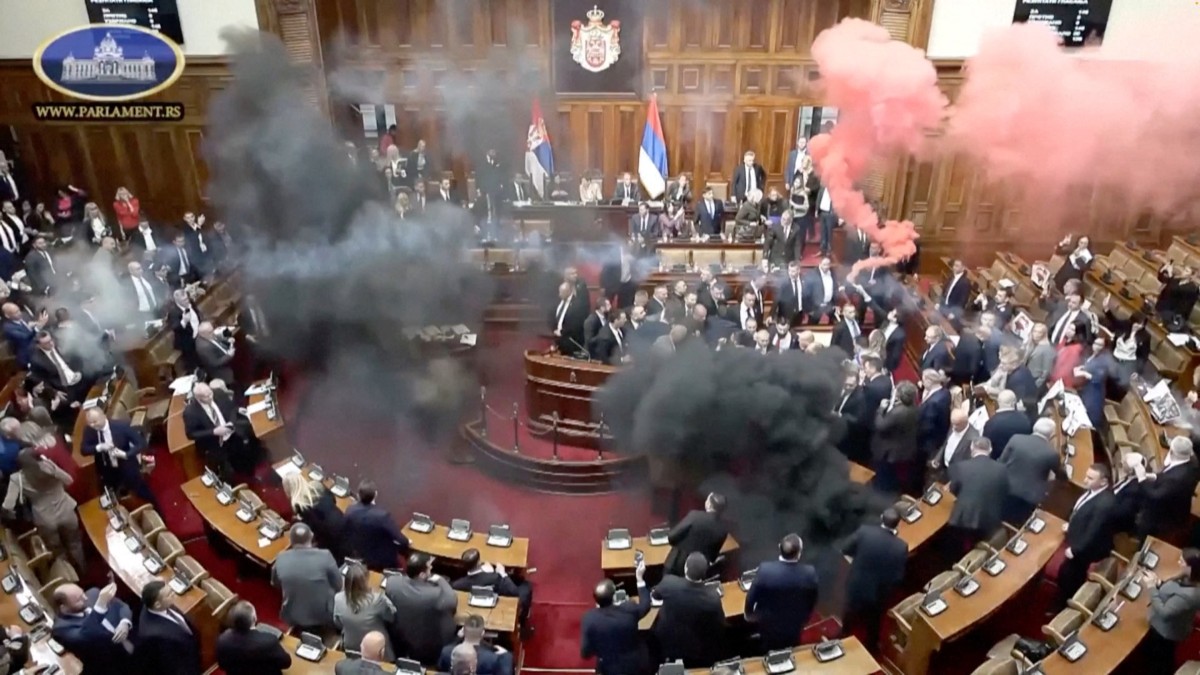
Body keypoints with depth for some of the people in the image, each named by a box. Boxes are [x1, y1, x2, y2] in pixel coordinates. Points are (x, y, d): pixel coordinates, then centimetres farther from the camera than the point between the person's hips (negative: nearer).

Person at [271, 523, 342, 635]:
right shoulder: (325, 556, -22)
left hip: (292, 618, 3)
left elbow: (275, 584, 7)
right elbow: (338, 586, -8)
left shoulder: (281, 559, -13)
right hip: (323, 617, -3)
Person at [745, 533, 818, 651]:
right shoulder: (810, 573, -29)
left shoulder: (765, 569, -32)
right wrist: (804, 619, 12)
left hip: (767, 624, -1)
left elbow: (751, 596, -16)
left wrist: (749, 614, 6)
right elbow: (812, 602, -9)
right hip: (795, 626, 1)